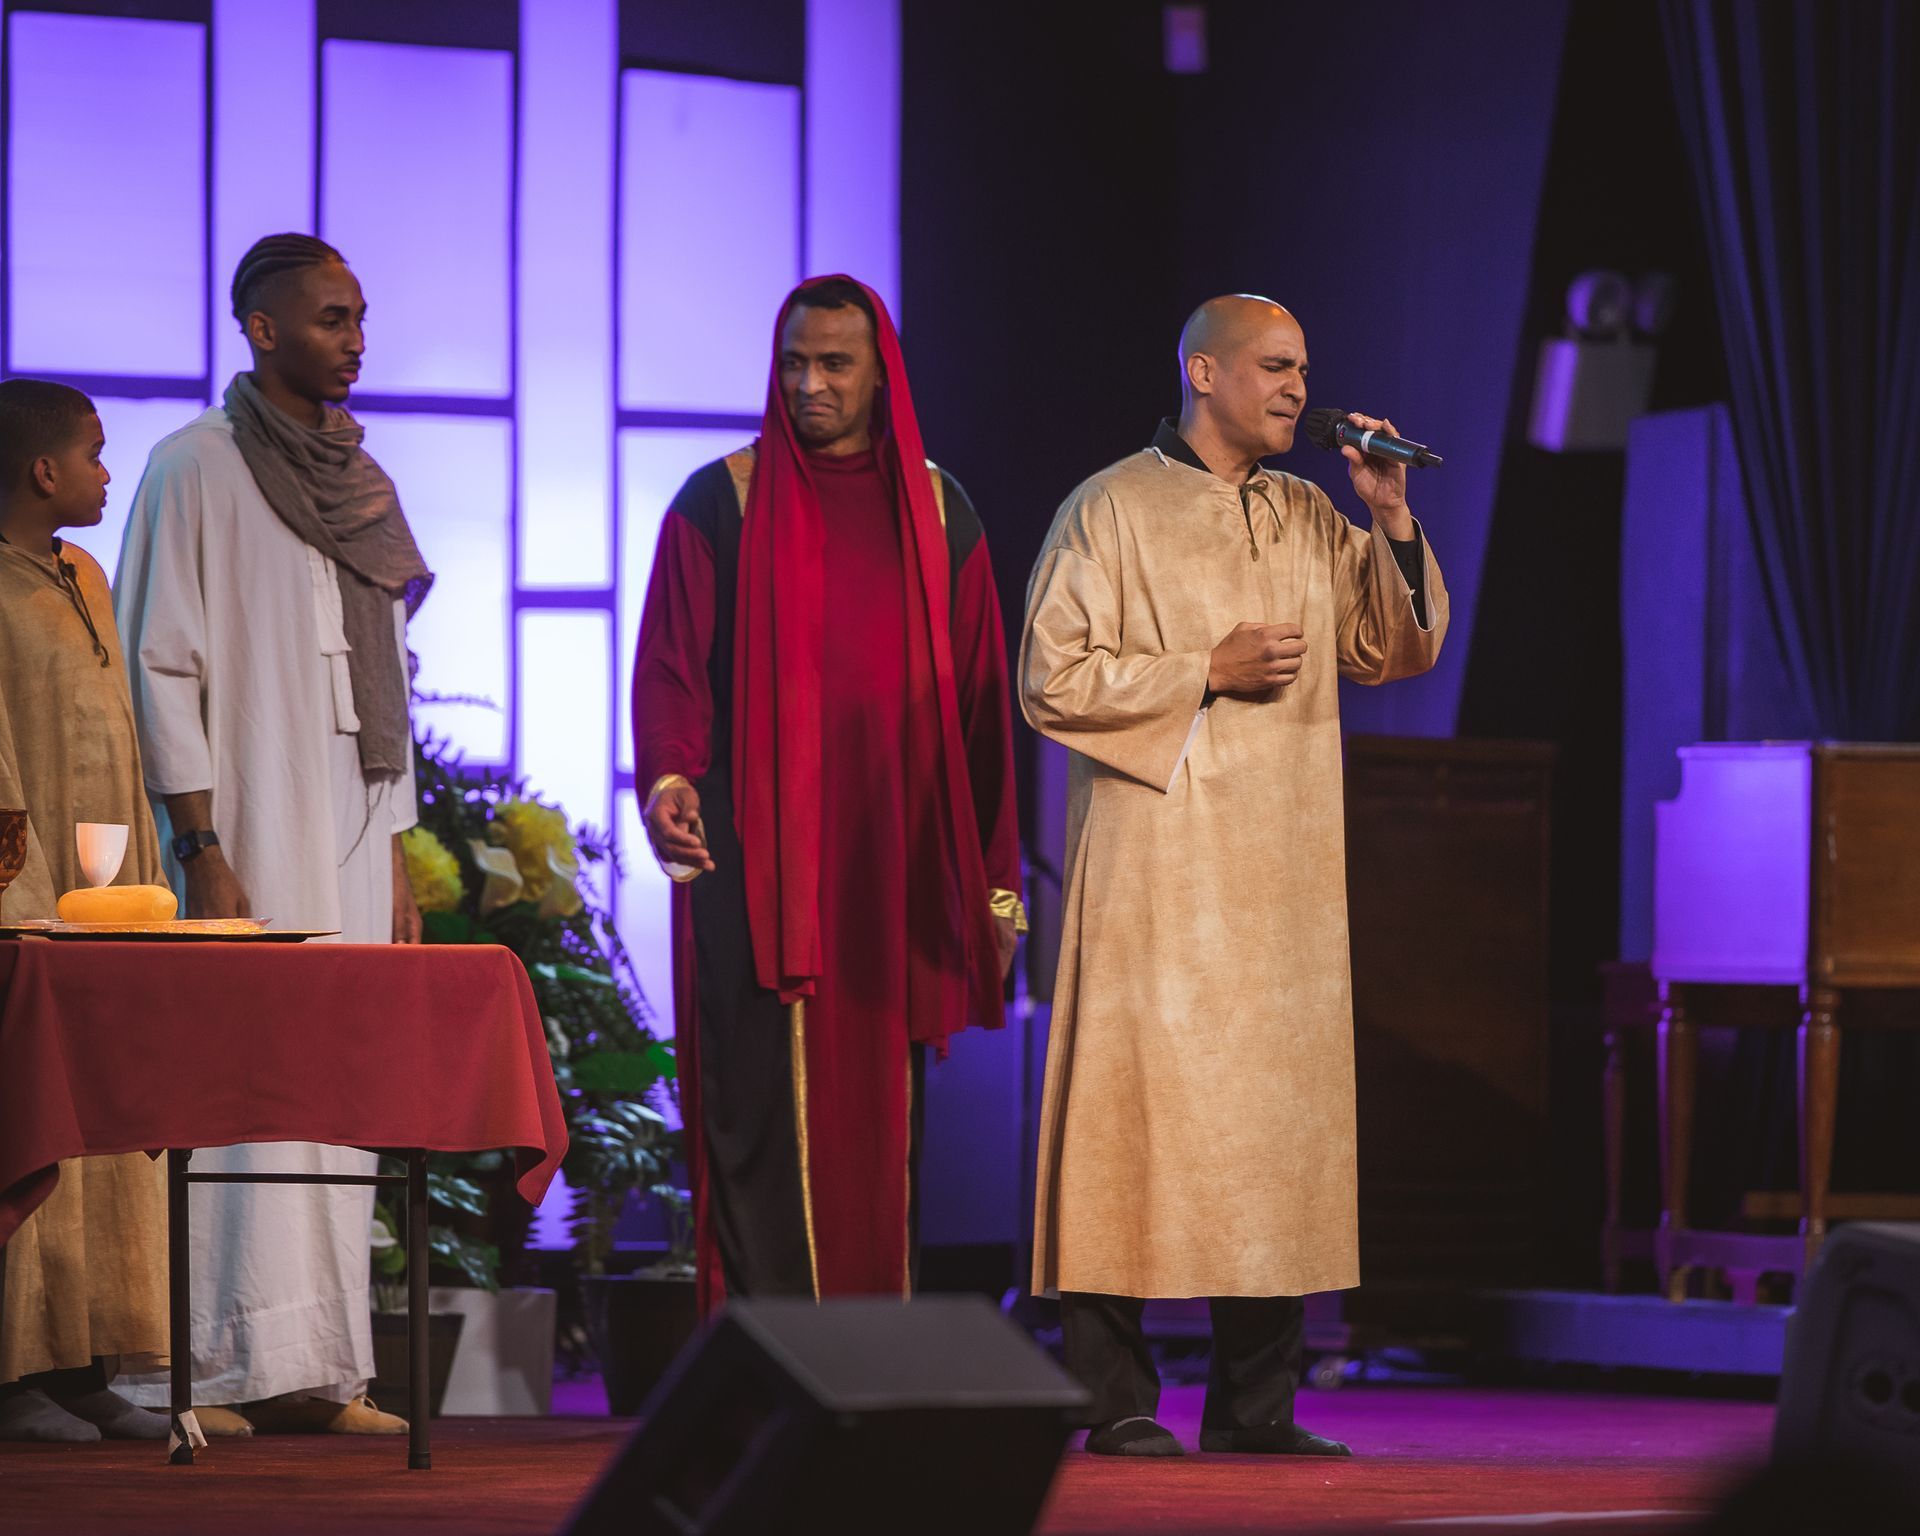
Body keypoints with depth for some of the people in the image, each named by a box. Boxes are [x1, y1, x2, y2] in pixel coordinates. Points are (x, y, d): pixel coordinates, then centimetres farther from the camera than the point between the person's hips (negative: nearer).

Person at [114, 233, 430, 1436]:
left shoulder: (360, 478, 16)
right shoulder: (197, 467, -4)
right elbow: (164, 666, -9)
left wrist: (397, 854, 14)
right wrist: (200, 851, -16)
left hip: (353, 835, 7)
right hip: (253, 834, -7)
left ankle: (314, 1369, 5)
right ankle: (228, 1368, -10)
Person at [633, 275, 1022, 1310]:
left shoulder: (938, 513, 12)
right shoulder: (719, 504, 4)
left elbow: (978, 702, 12)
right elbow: (669, 670, -2)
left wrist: (994, 883, 9)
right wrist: (668, 781, -22)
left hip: (893, 868, 3)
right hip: (757, 867, -3)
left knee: (880, 1126, 2)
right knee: (765, 1118, -8)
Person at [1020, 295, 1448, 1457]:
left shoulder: (1312, 521, 15)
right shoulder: (1112, 511, -2)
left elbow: (1399, 652, 9)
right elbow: (1053, 681, -7)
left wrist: (1395, 521, -3)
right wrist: (1208, 672, -13)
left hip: (1284, 871, 6)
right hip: (1156, 867, -6)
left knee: (1280, 1119, 4)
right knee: (1139, 1105, -7)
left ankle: (1256, 1404, 9)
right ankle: (1118, 1402, -3)